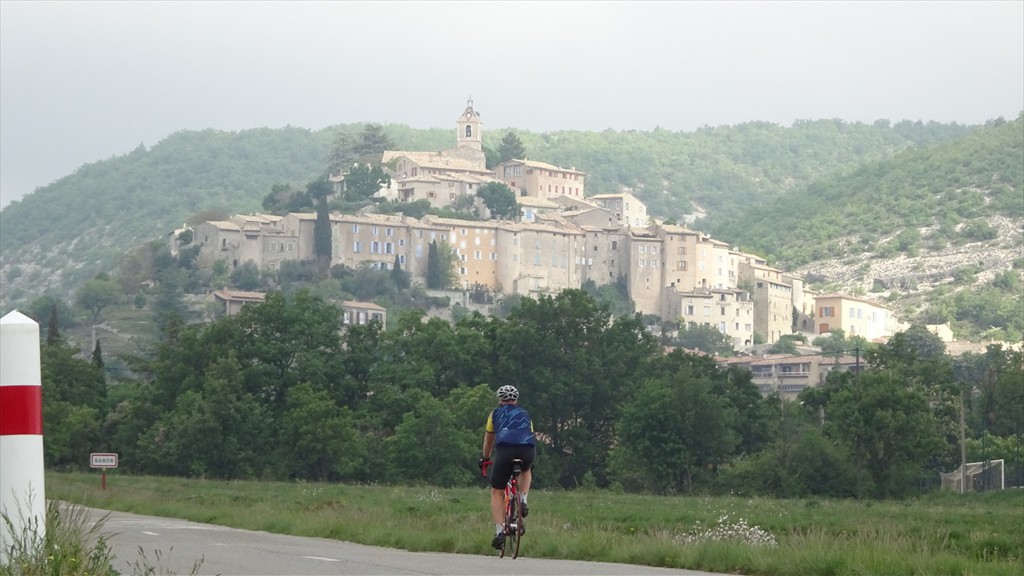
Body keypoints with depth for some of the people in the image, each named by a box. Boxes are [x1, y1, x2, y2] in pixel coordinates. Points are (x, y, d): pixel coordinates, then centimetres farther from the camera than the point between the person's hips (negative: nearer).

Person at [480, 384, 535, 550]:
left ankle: (500, 531, -3)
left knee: (496, 493, 10)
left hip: (505, 450, -2)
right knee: (526, 471, 38)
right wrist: (529, 461, 55)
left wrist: (485, 458, 54)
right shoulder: (525, 414, 32)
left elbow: (488, 440, 37)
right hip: (528, 451, 2)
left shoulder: (495, 414, 27)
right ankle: (523, 502, 16)